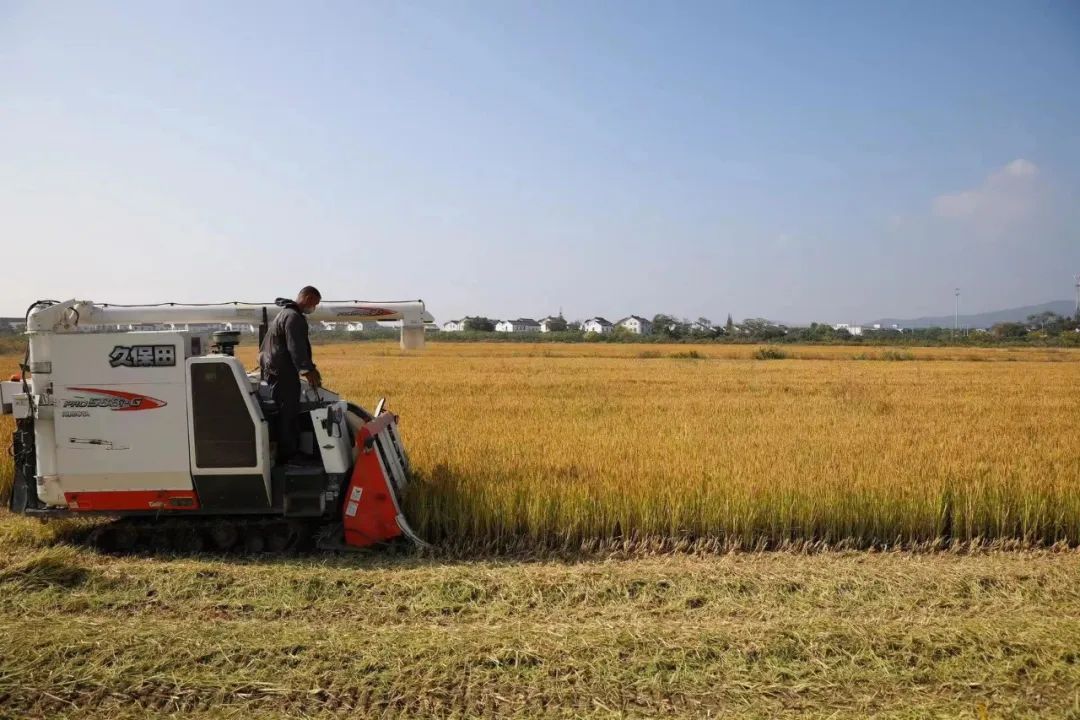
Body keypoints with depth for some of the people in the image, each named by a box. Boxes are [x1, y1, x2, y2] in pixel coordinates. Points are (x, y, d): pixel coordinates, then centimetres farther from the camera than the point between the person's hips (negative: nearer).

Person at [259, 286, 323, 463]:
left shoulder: (288, 313, 20)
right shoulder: (293, 317, -16)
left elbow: (300, 347, 25)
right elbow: (296, 348, -23)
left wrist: (309, 368, 22)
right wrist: (308, 371, -24)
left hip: (278, 370, 11)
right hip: (283, 374, -11)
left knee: (291, 414, 13)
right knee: (287, 415, -7)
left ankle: (293, 452, 18)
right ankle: (287, 455, -3)